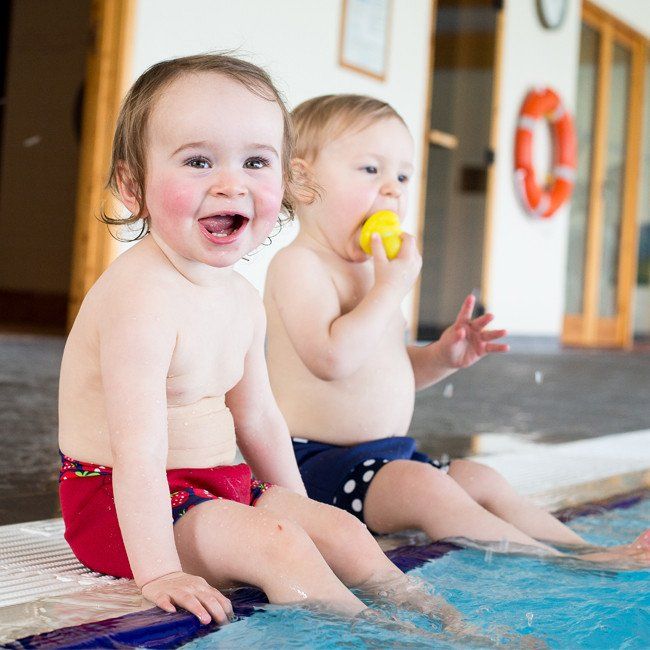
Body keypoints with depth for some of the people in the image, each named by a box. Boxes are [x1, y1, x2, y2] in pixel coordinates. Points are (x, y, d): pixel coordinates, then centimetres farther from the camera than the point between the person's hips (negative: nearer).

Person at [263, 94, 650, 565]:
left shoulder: (372, 271, 17)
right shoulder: (299, 265, -13)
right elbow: (331, 358, -29)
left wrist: (440, 357, 8)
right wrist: (392, 287, -21)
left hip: (387, 456, 10)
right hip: (316, 460, -10)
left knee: (483, 482, 4)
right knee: (424, 488, -27)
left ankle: (589, 548, 6)